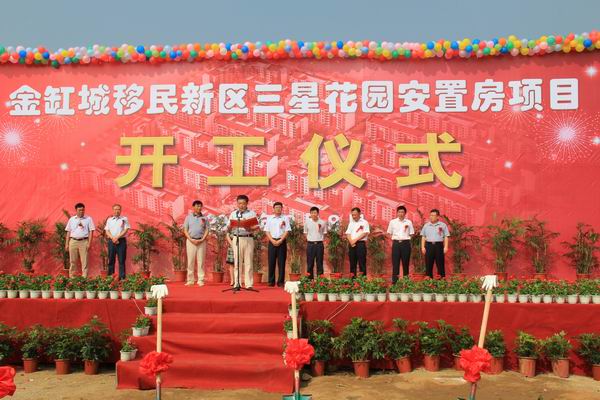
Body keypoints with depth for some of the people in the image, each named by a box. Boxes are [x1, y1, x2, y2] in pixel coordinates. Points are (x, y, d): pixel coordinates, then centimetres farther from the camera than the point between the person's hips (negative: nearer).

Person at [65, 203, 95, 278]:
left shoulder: (88, 219, 3)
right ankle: (71, 276, 13)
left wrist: (89, 243, -7)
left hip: (84, 241, -2)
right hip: (73, 241, 2)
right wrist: (66, 244, 8)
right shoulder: (71, 219, 10)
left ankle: (84, 277, 0)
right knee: (72, 260, 6)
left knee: (84, 260, -2)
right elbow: (68, 232, 13)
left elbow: (91, 231, 0)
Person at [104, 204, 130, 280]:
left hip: (121, 241, -2)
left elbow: (126, 230, -3)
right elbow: (107, 231, 6)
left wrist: (117, 237, -13)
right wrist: (113, 238, -11)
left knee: (121, 260, -2)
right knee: (111, 260, 4)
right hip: (111, 241, 2)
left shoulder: (124, 219, 6)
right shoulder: (109, 220, 14)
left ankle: (122, 277, -1)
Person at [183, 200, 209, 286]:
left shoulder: (204, 218, 9)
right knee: (190, 261, 0)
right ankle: (190, 280, 5)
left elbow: (206, 231, 5)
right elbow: (185, 230, 3)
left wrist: (202, 240, -10)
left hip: (201, 241, 0)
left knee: (201, 261, 0)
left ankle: (200, 280, 2)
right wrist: (191, 240, -10)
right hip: (191, 241, 0)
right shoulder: (188, 217, 8)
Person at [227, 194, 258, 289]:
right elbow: (229, 228, 9)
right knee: (237, 262, 1)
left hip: (248, 239, -1)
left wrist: (250, 228, -17)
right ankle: (237, 284, 5)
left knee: (248, 262, 0)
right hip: (237, 239, 1)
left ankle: (249, 284, 3)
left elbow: (257, 226, 1)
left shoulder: (252, 213, 6)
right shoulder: (233, 214, 11)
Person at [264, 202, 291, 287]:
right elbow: (267, 231, 4)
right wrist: (273, 241, -9)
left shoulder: (285, 218, 5)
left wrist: (280, 241, -12)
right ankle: (271, 281, 7)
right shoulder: (269, 218, 9)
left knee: (281, 262, -1)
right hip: (272, 242, 1)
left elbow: (287, 231, -1)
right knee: (271, 262, 1)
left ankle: (281, 281, 3)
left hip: (282, 242, -1)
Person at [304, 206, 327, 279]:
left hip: (319, 244, -1)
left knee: (319, 263, 3)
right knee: (310, 263, 4)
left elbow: (324, 233, 9)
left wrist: (320, 239, -1)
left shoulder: (322, 222, 0)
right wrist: (309, 239, 3)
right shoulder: (307, 222, 2)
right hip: (310, 244, 1)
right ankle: (310, 278, 10)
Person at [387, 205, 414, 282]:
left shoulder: (408, 222, 4)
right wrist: (394, 239, 0)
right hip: (396, 243, 0)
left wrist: (405, 239, -5)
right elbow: (389, 233, 12)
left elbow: (411, 234, 8)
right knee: (395, 262, -1)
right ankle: (394, 279, 2)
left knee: (405, 262, 4)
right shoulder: (392, 222, 6)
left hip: (405, 243, 0)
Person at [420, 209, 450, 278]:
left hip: (439, 245, -2)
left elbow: (446, 237, 4)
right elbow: (423, 237, 12)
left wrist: (446, 247, -4)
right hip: (429, 245, 2)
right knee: (428, 264, 2)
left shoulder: (443, 225, 6)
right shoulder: (426, 225, 12)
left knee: (440, 264, 0)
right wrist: (422, 247, 4)